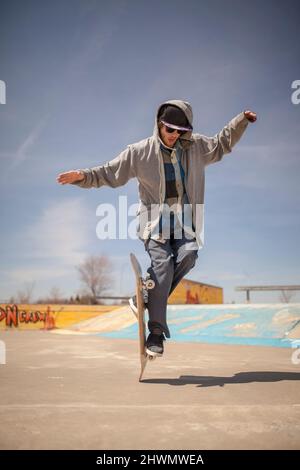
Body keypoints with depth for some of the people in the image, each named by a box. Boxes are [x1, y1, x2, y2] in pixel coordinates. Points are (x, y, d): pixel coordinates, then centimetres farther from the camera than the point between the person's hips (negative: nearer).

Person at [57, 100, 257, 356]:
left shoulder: (195, 146, 8)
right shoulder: (139, 152, -3)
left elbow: (222, 143, 24)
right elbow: (108, 173, 1)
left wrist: (242, 120, 15)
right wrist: (83, 176, -14)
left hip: (184, 220, 3)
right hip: (155, 220, -3)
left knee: (188, 255, -25)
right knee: (163, 264, -21)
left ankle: (145, 301, -6)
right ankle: (156, 331, -12)